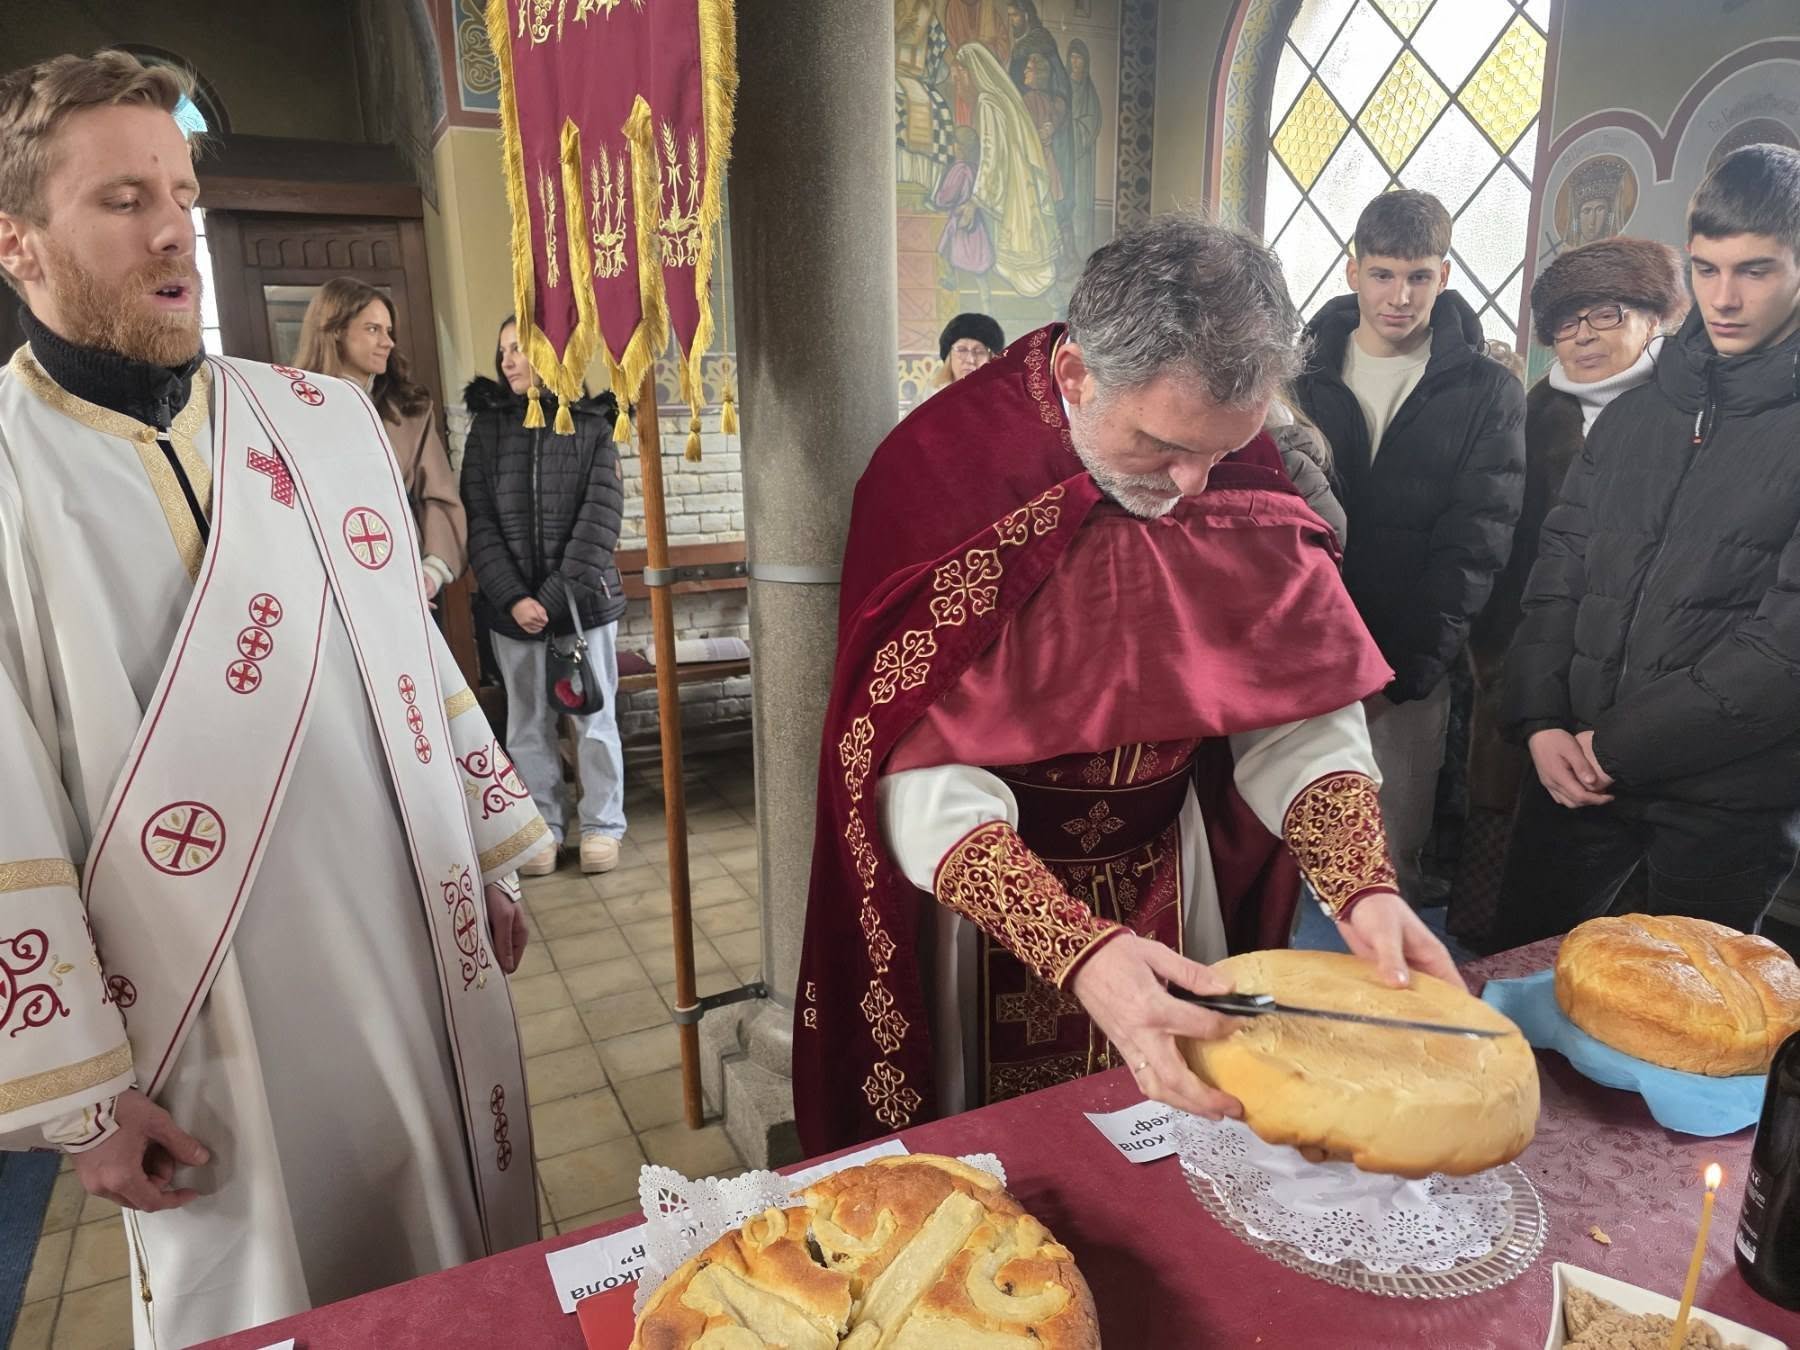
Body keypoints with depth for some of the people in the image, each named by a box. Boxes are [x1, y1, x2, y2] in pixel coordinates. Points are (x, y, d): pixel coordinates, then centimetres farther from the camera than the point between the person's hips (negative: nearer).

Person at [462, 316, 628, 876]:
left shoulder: (592, 425, 1)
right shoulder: (486, 428, 7)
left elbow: (600, 518, -6)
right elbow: (479, 521, 0)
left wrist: (555, 596, -14)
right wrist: (513, 598, -12)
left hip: (584, 599, -2)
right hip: (511, 605, 2)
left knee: (595, 719, 5)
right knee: (528, 724, 8)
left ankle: (602, 824, 19)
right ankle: (542, 828, 22)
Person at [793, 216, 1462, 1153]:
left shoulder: (1239, 474, -8)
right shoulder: (940, 477, -22)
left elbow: (1294, 704, -8)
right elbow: (924, 780, -28)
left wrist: (1362, 886, -24)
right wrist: (1078, 951, -41)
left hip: (1171, 878, 4)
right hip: (988, 891, -3)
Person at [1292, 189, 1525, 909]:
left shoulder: (1488, 393, 4)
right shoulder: (1302, 377, 7)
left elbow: (1473, 547, -3)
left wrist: (1403, 672, -13)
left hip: (1414, 668, -1)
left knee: (1395, 864, 3)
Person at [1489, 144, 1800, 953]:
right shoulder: (1635, 413, 9)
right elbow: (1558, 573, 7)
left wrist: (1623, 745, -13)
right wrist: (1541, 722, -5)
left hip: (1730, 791, -4)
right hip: (1575, 766, 4)